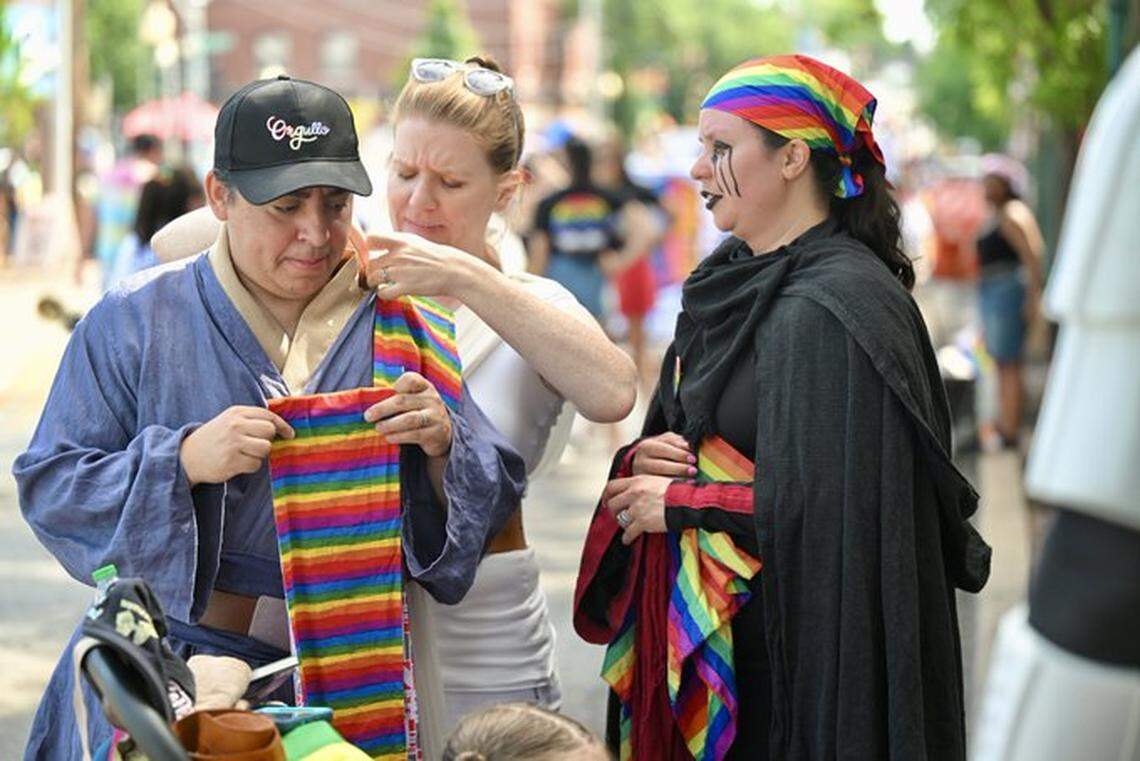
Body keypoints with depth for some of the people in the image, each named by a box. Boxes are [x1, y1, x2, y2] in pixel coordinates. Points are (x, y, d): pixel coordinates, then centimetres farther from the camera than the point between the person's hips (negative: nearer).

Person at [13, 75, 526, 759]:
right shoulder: (136, 319, 2)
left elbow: (496, 496, 7)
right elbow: (49, 487, -2)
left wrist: (442, 451, -15)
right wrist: (183, 459, -17)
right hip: (175, 655, -2)